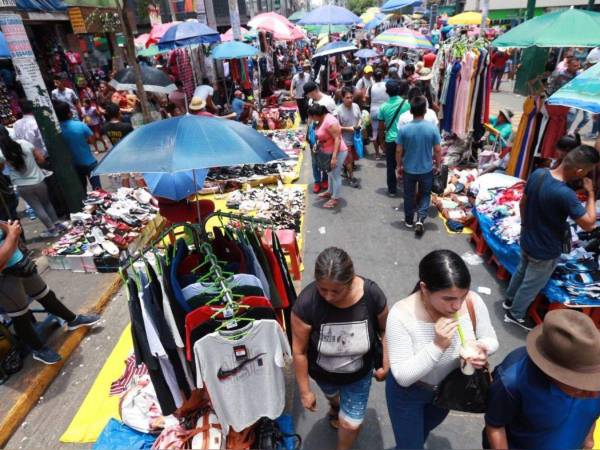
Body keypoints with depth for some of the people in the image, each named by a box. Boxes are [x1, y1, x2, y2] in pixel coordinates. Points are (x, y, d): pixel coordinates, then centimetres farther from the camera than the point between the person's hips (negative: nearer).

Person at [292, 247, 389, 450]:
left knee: (351, 424, 16)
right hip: (323, 372, 0)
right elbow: (299, 351, -22)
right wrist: (305, 391, -11)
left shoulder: (372, 294, -33)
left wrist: (386, 365, -2)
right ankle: (335, 406, 73)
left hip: (359, 374, 0)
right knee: (332, 394, 34)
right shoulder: (306, 302, -37)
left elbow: (384, 329, -10)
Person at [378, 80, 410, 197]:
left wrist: (381, 141, 13)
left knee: (391, 166, 11)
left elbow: (381, 128, 1)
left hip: (390, 140, 0)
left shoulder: (383, 107, -4)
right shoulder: (406, 103, -7)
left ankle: (392, 190, 18)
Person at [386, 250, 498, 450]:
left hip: (449, 387, 5)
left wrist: (482, 348, -30)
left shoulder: (472, 302, -26)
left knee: (425, 428, 34)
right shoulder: (401, 314, -36)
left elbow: (491, 339, -7)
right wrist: (437, 346, -41)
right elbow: (403, 377, -29)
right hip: (408, 392, -4)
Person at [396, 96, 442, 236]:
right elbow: (437, 150, -7)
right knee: (425, 194, 17)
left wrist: (399, 166, 7)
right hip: (427, 169, 0)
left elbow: (399, 151, -8)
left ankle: (409, 220, 30)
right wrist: (438, 166, 8)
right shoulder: (433, 128, -14)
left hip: (408, 169, 0)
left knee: (409, 195, 17)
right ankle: (420, 219, 2)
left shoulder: (403, 129, -14)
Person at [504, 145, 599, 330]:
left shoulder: (538, 173, -13)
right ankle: (516, 314, 37)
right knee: (532, 284, 17)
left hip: (526, 240, 7)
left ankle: (509, 300, 52)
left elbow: (523, 203, 2)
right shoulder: (565, 195, -36)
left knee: (521, 271, 30)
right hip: (545, 250, -7)